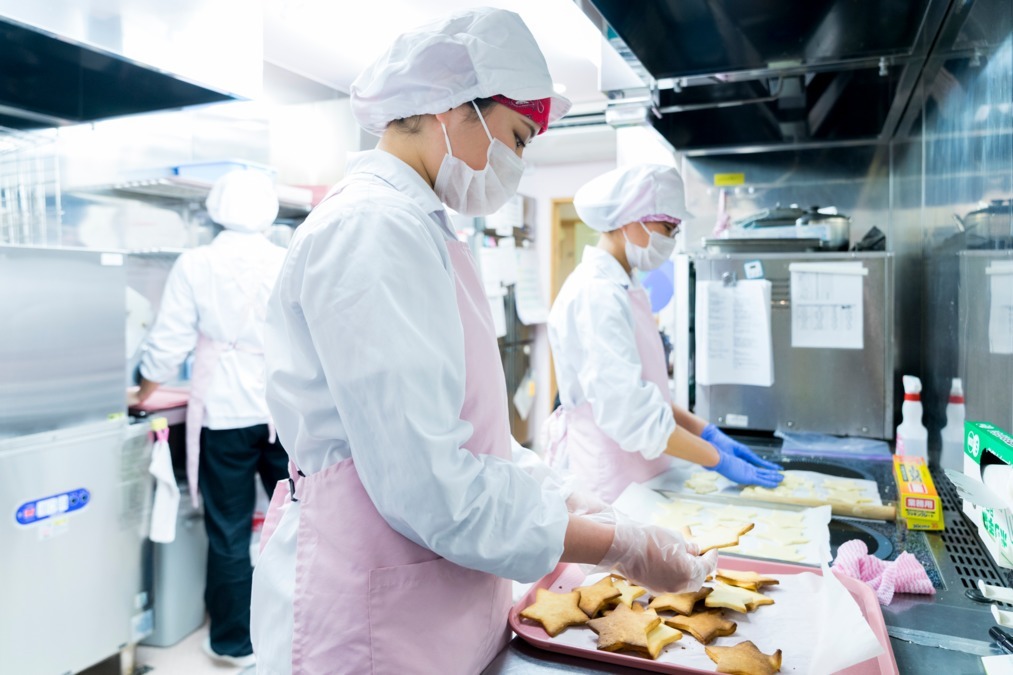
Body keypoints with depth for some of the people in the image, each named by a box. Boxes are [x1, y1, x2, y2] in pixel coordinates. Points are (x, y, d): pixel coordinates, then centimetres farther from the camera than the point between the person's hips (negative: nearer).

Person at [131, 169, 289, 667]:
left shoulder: (195, 264, -4)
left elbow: (169, 344, -2)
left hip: (225, 416, -1)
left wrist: (144, 394, 15)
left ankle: (235, 643, 24)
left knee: (229, 532, 10)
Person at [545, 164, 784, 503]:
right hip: (609, 487, -9)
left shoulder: (623, 288, 8)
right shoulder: (596, 295, -21)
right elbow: (629, 413, -25)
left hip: (639, 477, 9)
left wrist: (708, 433, 5)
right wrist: (720, 460, -16)